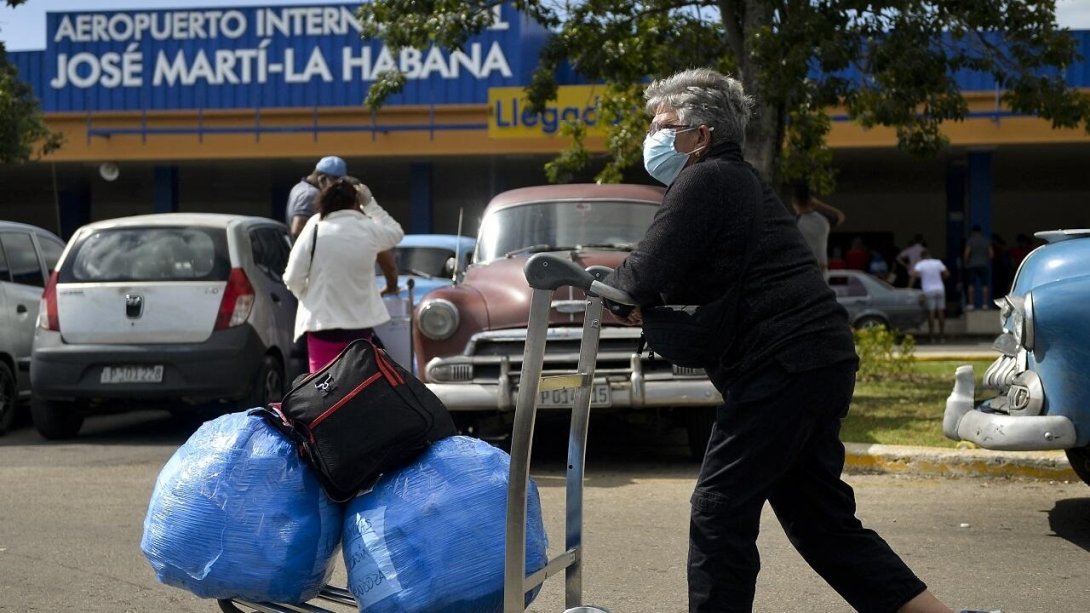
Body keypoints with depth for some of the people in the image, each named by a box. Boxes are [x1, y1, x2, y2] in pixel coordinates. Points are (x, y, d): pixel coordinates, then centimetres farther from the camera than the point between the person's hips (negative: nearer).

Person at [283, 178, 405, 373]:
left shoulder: (314, 229, -9)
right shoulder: (369, 230, -4)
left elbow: (293, 278, -7)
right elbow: (396, 232, 20)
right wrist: (370, 204, 21)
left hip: (322, 322, -2)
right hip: (359, 323, 2)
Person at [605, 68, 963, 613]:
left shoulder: (705, 182, -9)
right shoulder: (736, 179, 23)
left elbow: (644, 276, -16)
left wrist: (603, 287, 5)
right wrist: (641, 301, 7)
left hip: (782, 367, -10)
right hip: (819, 362, 10)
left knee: (720, 510, -4)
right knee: (818, 517, 14)